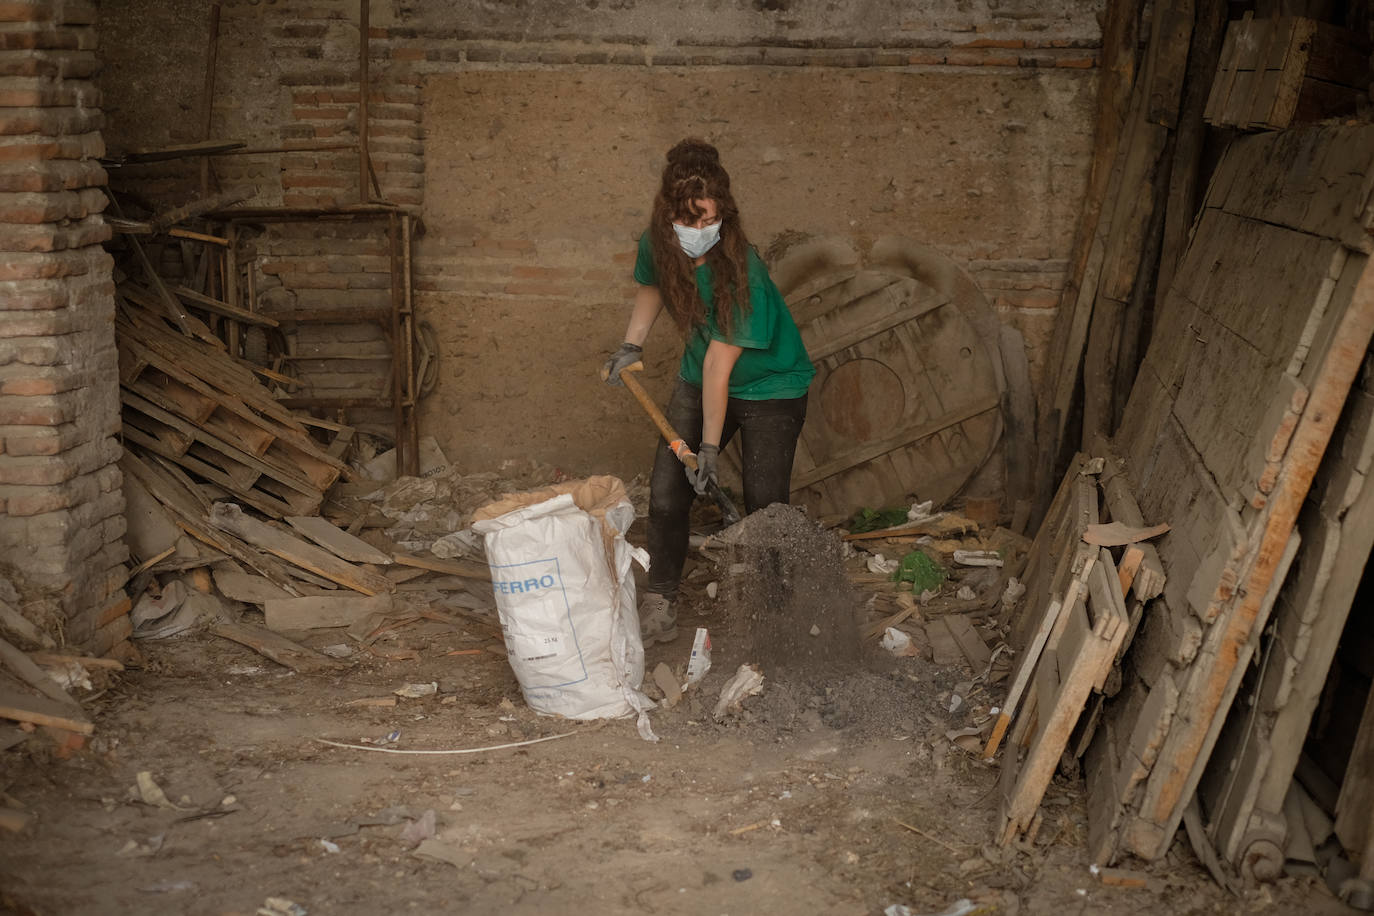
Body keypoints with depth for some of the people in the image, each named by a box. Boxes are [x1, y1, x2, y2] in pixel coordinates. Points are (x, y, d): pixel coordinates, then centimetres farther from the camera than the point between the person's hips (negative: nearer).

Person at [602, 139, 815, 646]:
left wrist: (711, 446, -24)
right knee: (666, 494, 0)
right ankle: (659, 610, 12)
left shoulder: (742, 271, -32)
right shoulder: (656, 245, -14)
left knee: (765, 508, -8)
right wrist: (631, 345, 2)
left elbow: (720, 362, -29)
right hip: (697, 382, 5)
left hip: (769, 389, -5)